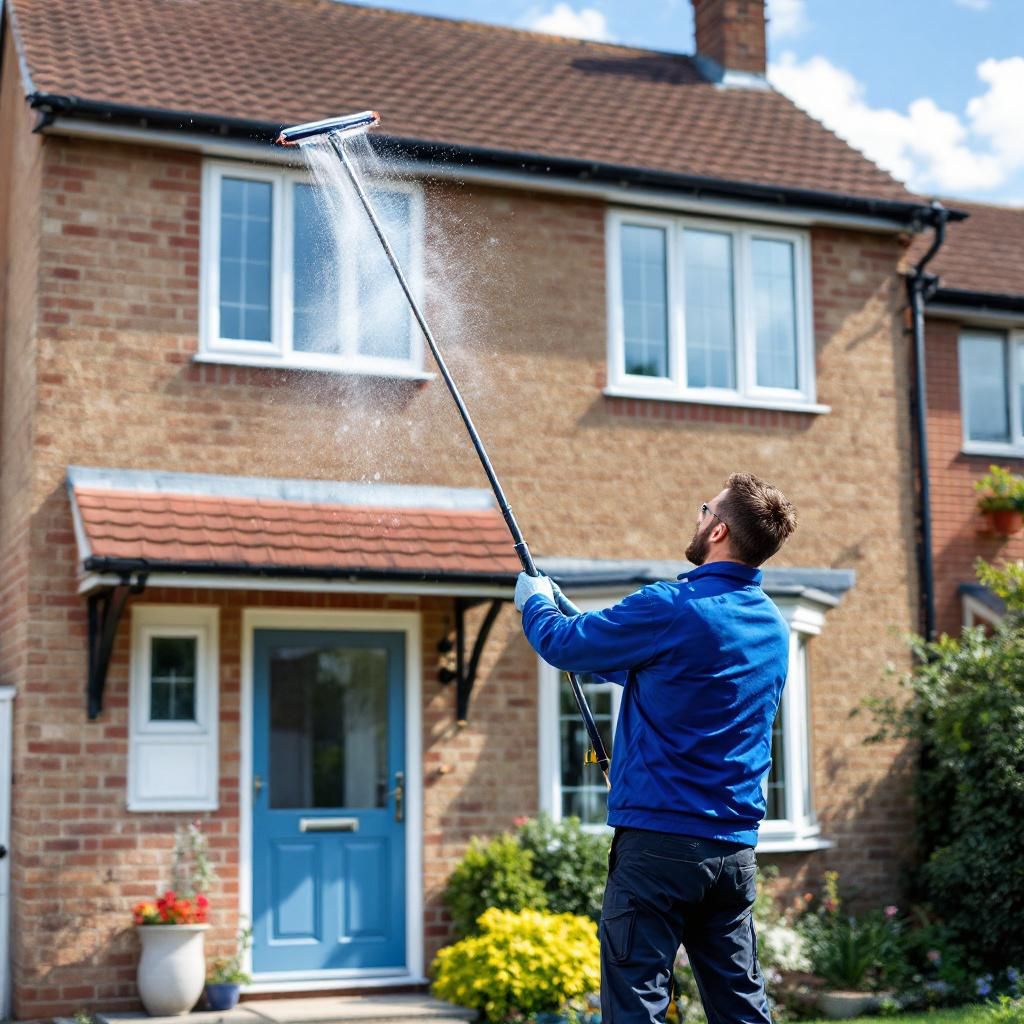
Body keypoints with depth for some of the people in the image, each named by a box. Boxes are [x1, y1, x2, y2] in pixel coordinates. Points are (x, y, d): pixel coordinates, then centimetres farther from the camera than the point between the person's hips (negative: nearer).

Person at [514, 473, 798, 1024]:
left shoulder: (671, 608, -15)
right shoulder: (772, 627, 11)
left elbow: (563, 644, -5)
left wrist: (536, 602, 18)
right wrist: (566, 612, 32)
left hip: (658, 840, -7)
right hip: (736, 848, 8)